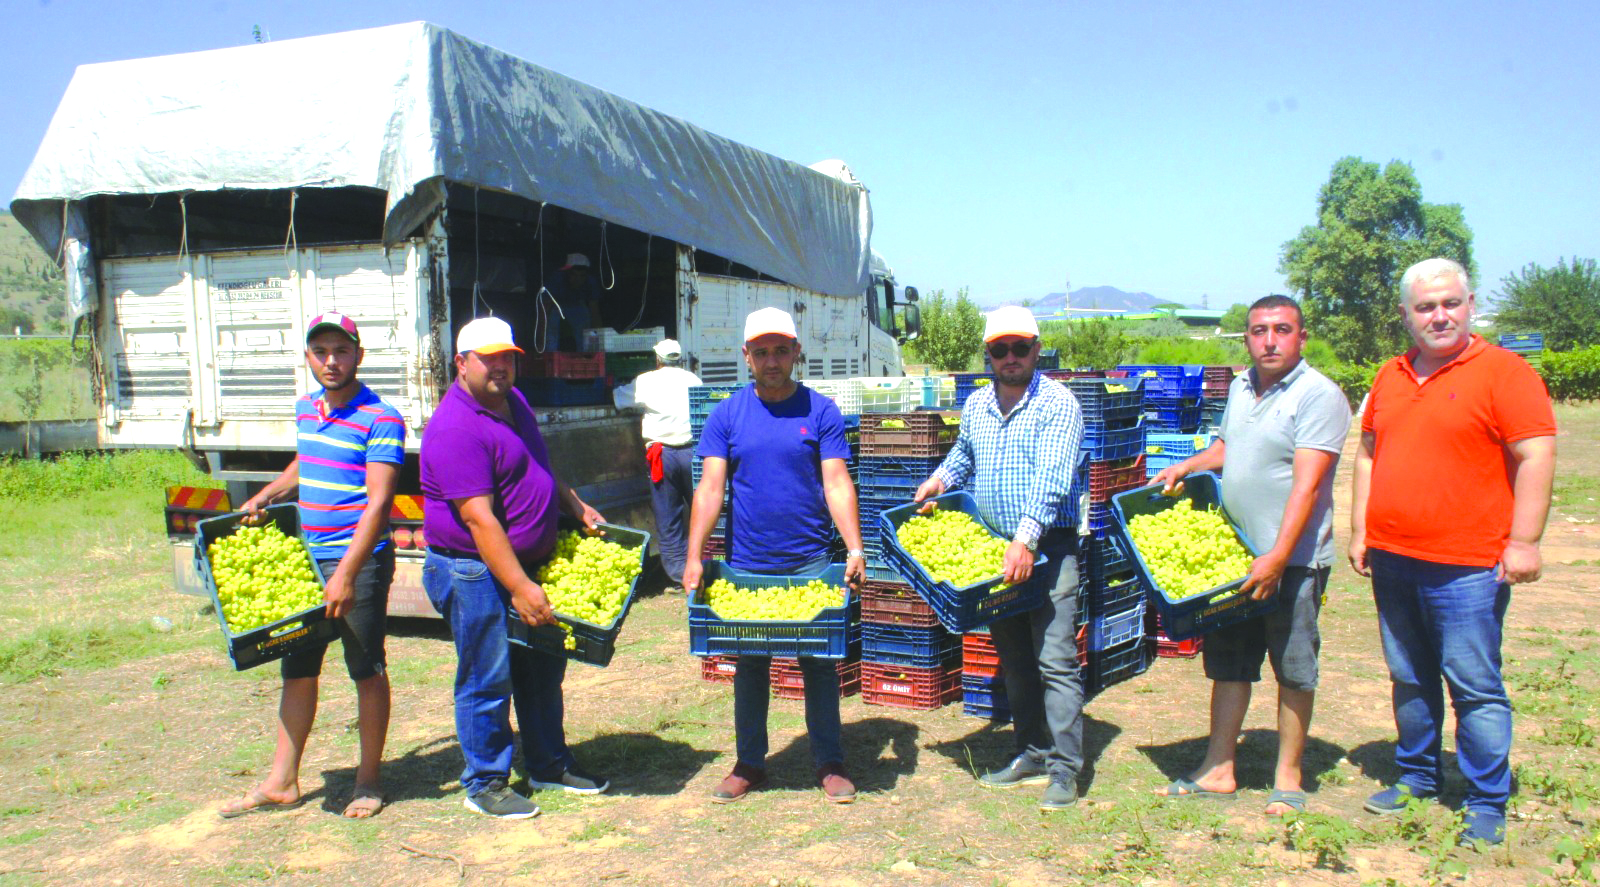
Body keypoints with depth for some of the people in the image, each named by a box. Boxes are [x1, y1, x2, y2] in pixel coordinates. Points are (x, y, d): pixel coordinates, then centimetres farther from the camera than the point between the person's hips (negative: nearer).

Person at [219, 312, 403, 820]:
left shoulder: (380, 419, -13)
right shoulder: (305, 410, 11)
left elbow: (378, 501, -19)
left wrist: (346, 574, -25)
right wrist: (263, 498, 15)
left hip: (360, 561, -7)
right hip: (307, 557, 7)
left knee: (367, 671, 4)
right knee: (297, 669, 12)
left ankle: (369, 780, 17)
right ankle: (281, 783, 23)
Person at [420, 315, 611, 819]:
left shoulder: (513, 401, 9)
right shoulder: (456, 429, -21)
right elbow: (479, 518, -26)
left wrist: (577, 508, 20)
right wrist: (520, 588, -27)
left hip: (529, 563, 9)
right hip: (476, 571, -9)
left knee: (543, 671, 17)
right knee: (488, 681, 0)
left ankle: (549, 765, 31)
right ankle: (484, 785, 15)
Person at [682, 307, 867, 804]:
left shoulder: (820, 411, -1)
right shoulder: (727, 415, 2)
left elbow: (837, 483, -7)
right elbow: (710, 487, -4)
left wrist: (855, 548, -19)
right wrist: (694, 556, -13)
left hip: (810, 562, -1)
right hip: (746, 565, 1)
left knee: (819, 665, 7)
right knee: (750, 667, 12)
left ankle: (829, 764, 21)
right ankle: (750, 764, 26)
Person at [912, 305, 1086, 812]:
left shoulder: (1058, 404, -9)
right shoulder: (976, 405, 11)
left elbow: (1050, 480, -20)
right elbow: (963, 453, 31)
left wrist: (1026, 541, -29)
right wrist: (939, 481, 12)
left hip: (1048, 546, -6)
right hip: (994, 545, 7)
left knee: (1055, 660, -8)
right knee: (1014, 660, 13)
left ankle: (1064, 769, -1)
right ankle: (1033, 754, 24)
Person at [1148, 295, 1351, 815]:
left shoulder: (1318, 395, -14)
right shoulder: (1241, 387, 11)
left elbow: (1306, 484, -22)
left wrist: (1277, 557, -28)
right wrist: (1186, 466, 11)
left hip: (1293, 560, -7)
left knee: (1293, 670, 5)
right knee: (1228, 663, 12)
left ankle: (1287, 778, 17)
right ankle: (1218, 770, 21)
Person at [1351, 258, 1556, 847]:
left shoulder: (1503, 371, -6)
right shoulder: (1390, 377, 13)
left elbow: (1535, 457, -10)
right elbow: (1368, 455, 19)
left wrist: (1524, 541, -14)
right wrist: (1360, 531, 13)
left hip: (1467, 564, -6)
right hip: (1393, 557, 6)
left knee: (1475, 687, 0)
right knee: (1409, 680, 15)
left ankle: (1486, 804, 11)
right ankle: (1417, 777, 30)